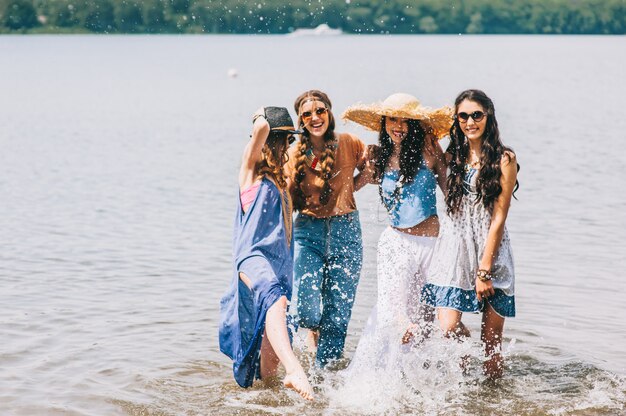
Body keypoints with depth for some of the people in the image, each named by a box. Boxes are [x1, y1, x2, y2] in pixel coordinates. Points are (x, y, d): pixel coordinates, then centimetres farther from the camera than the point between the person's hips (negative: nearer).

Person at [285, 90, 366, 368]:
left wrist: (347, 188, 0)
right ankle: (315, 327, 26)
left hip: (345, 232, 0)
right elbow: (290, 202, 8)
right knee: (307, 313, -11)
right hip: (308, 233, 1)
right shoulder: (295, 154, 4)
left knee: (337, 316, -1)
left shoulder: (349, 144, 0)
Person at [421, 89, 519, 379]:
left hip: (491, 248, -3)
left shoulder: (504, 159, -3)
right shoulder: (453, 156, 10)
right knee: (448, 326, -13)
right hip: (455, 246, 3)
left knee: (492, 338, 0)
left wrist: (484, 270, -11)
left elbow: (498, 219, -7)